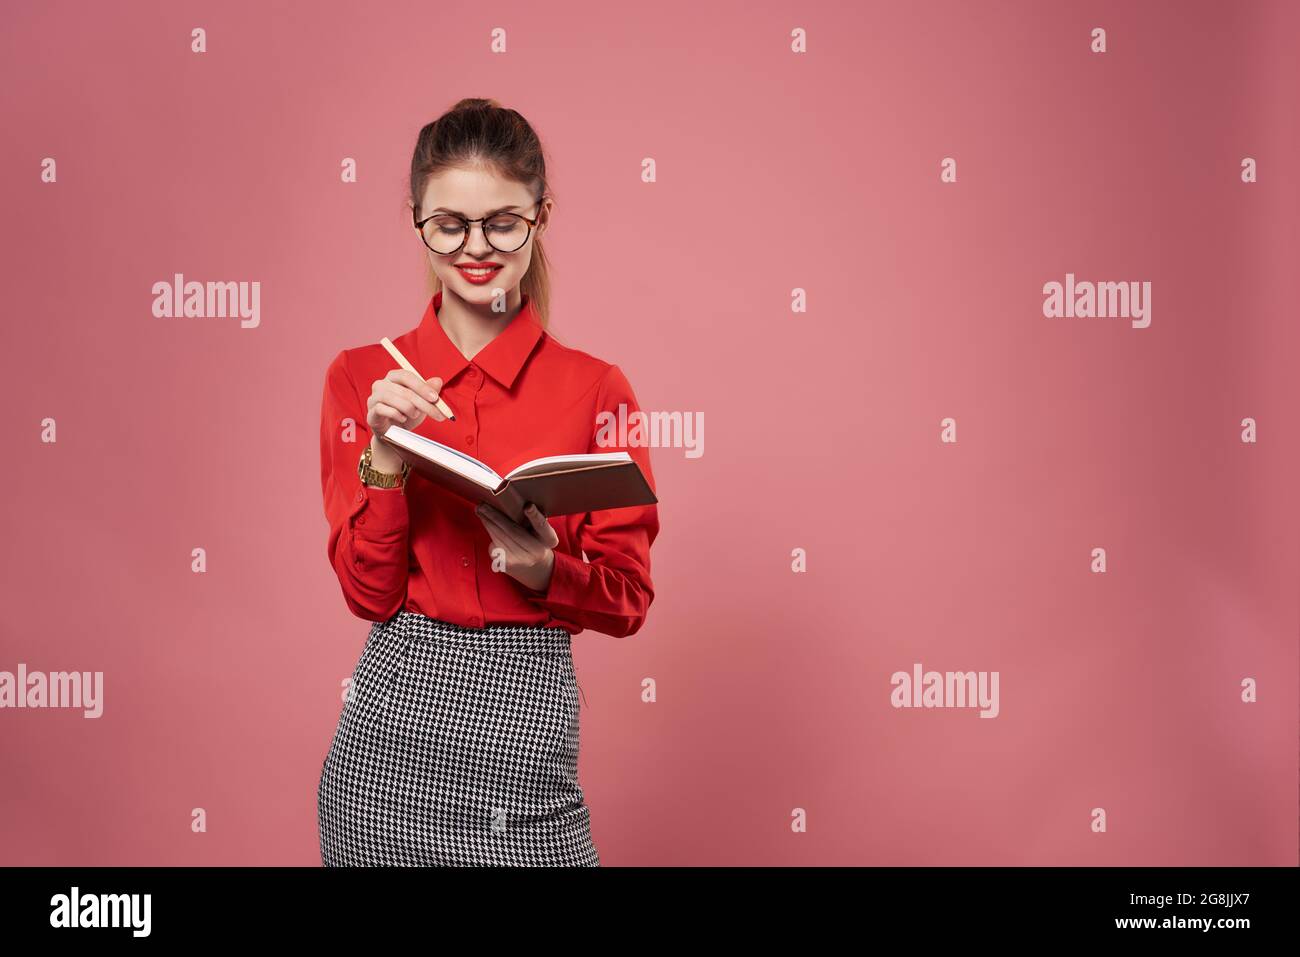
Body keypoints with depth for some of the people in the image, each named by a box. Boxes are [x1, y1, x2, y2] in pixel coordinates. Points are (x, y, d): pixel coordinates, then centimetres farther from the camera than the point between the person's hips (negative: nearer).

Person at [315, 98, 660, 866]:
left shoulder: (595, 389, 0)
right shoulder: (363, 378, 3)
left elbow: (629, 600, 2)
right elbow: (369, 591, 0)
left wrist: (545, 571, -17)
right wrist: (384, 455, -13)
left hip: (526, 717, -1)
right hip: (391, 716, 1)